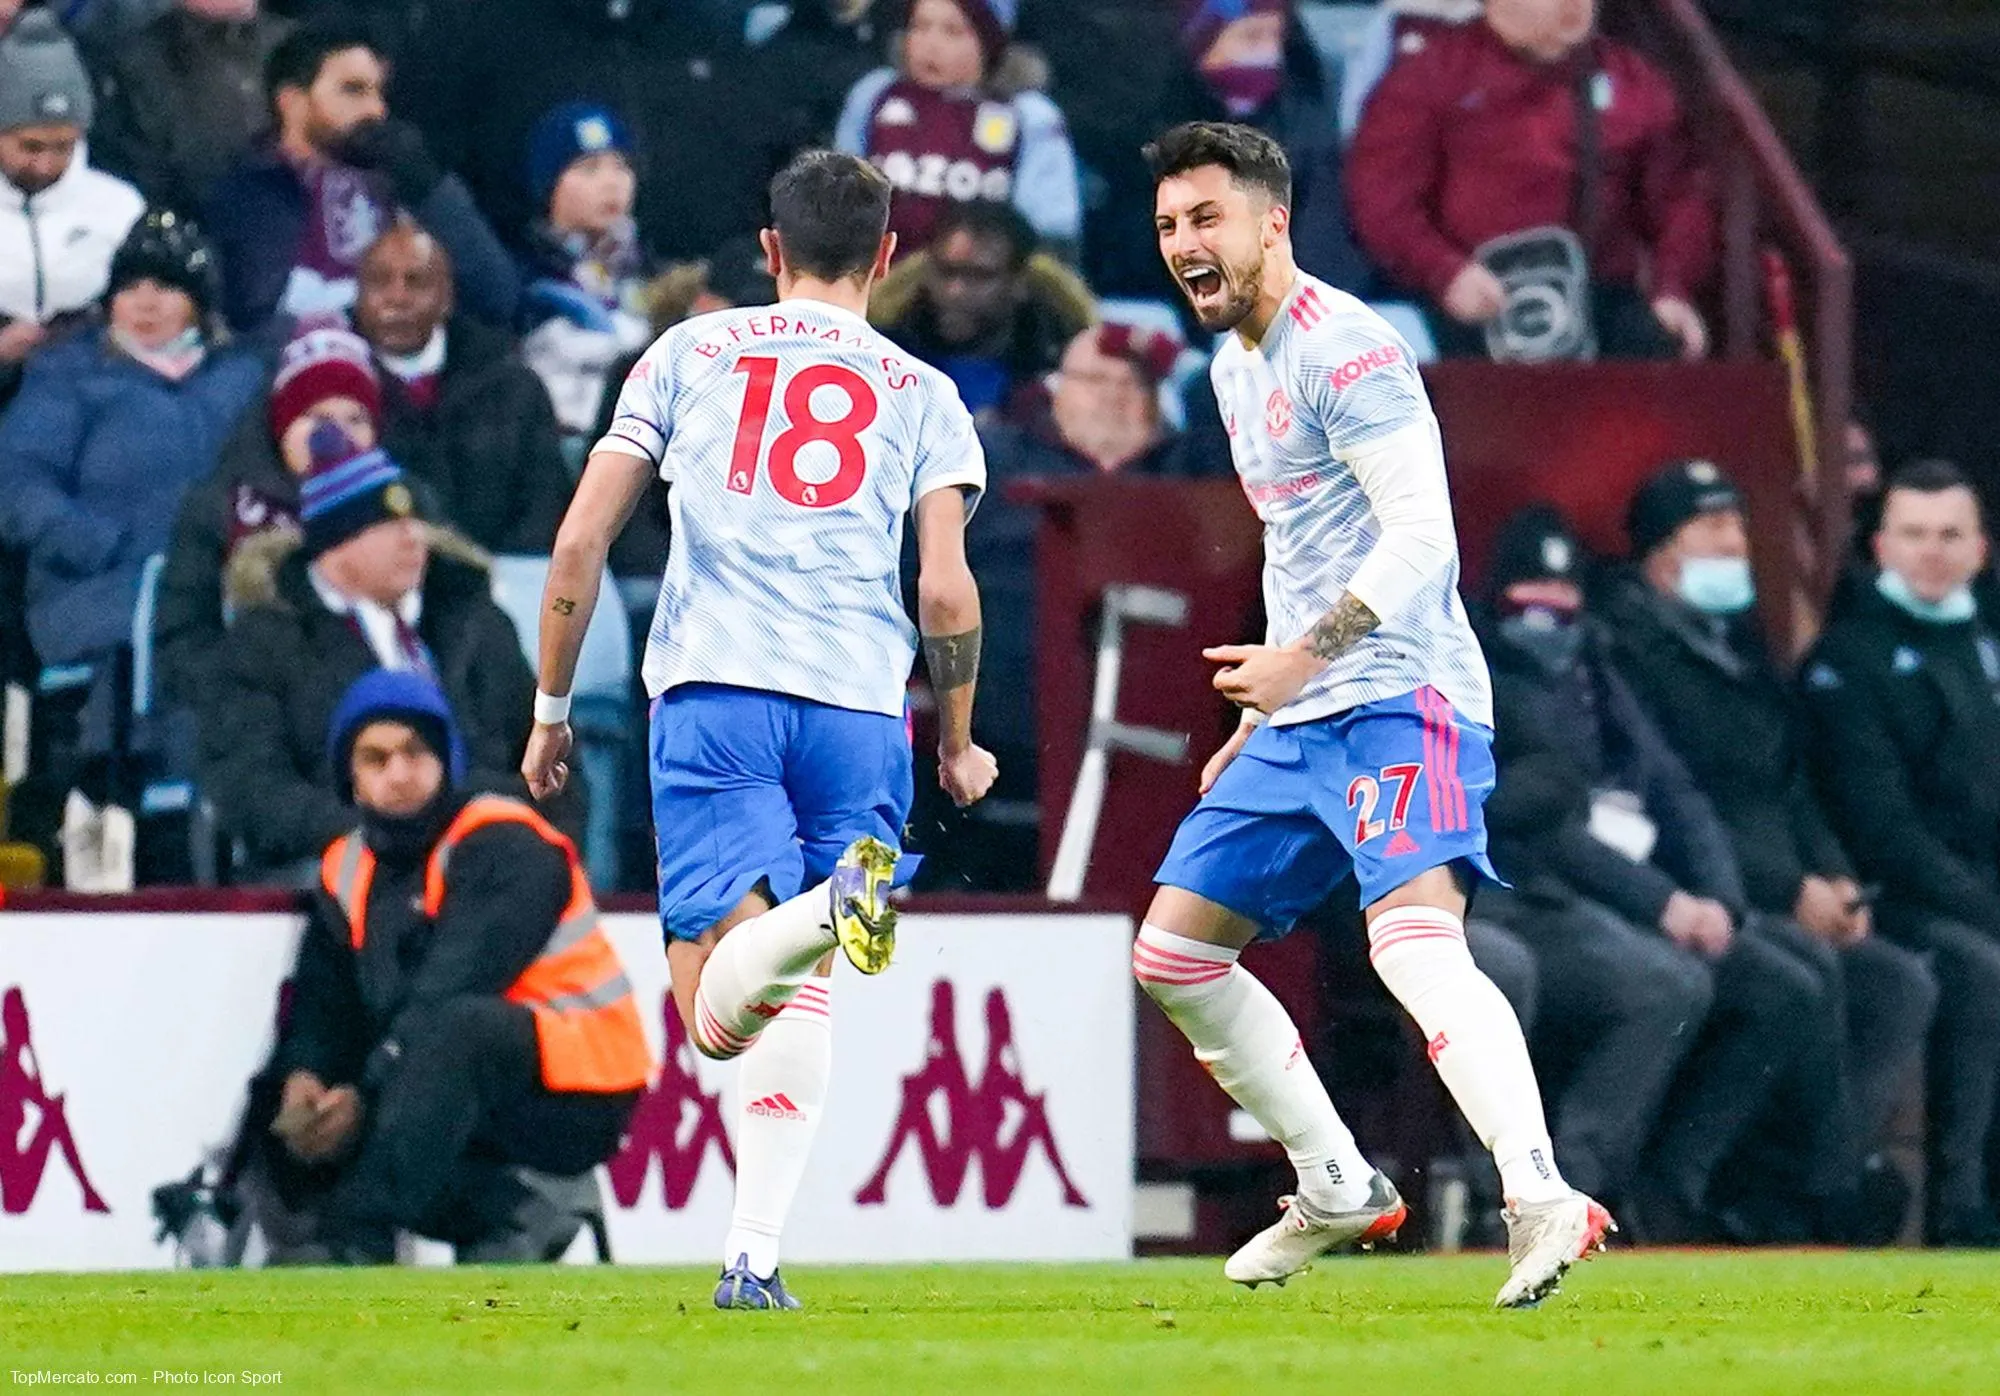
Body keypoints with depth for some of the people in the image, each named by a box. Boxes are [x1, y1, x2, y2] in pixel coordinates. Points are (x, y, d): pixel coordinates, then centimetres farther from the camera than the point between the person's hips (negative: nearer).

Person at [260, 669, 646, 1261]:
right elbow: (322, 1007, 2)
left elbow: (451, 997, -24)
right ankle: (510, 1214, -15)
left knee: (456, 1028, -37)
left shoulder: (506, 845, -13)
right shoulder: (346, 874, 10)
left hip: (577, 1098, -7)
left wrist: (364, 1100, -31)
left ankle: (356, 1234, -42)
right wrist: (302, 1082, -21)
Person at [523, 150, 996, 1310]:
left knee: (720, 1013, -11)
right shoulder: (922, 394, 14)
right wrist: (961, 748, 18)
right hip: (858, 708, 1)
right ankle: (755, 1254, -3)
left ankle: (825, 910, -42)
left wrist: (552, 711, 19)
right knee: (799, 996, 12)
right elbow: (947, 592, 3)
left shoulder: (691, 354, 15)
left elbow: (581, 541, 9)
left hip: (713, 692, -1)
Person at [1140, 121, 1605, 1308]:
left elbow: (1421, 536, -20)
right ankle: (1338, 1189, 21)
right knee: (1174, 953, 12)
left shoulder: (1343, 350, -12)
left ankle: (1543, 1199, -43)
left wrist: (1303, 656, -24)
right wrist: (1266, 713, 26)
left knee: (1415, 940, -30)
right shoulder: (1237, 366, 19)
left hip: (1401, 699, -10)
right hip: (1303, 717, 10)